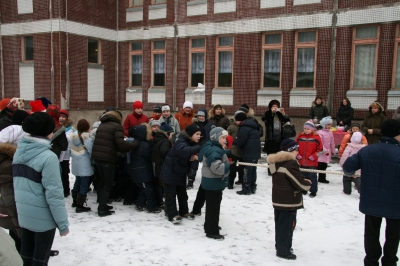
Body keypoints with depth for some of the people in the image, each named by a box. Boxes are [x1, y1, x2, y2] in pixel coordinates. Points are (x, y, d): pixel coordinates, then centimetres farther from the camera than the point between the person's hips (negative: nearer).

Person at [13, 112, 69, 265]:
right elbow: (54, 193, -22)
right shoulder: (48, 157, -22)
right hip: (42, 217, -6)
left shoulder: (19, 152, 1)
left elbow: (18, 184, 9)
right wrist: (63, 223, -14)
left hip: (23, 214, 7)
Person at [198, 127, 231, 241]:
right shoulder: (214, 151, -25)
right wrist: (231, 166, -27)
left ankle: (210, 226, 38)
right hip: (213, 183, -11)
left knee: (212, 205, 23)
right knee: (213, 207, -2)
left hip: (213, 182, 11)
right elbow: (217, 168, -35)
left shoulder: (216, 148, 11)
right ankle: (212, 231, 7)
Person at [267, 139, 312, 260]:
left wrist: (303, 181, 7)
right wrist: (308, 183, 2)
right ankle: (283, 251, 11)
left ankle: (280, 246, 33)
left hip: (278, 199, 9)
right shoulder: (290, 163, -22)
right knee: (287, 225, 2)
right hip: (289, 201, -9)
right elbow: (299, 182, -20)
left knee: (280, 224, 19)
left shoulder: (277, 162, 7)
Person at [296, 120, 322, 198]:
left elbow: (320, 149, -4)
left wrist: (314, 156, -11)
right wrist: (297, 155, -1)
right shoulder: (300, 136, 2)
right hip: (301, 161, 4)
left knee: (312, 176, 4)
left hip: (312, 162, -4)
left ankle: (313, 191, 14)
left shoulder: (316, 137, -7)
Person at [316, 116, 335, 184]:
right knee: (319, 166, -8)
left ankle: (322, 178, 24)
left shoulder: (330, 133, 12)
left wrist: (333, 151, 21)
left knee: (324, 166, 14)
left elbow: (332, 143, 18)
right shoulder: (320, 132, -14)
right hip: (321, 152, -7)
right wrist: (324, 150, -21)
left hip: (328, 153, 8)